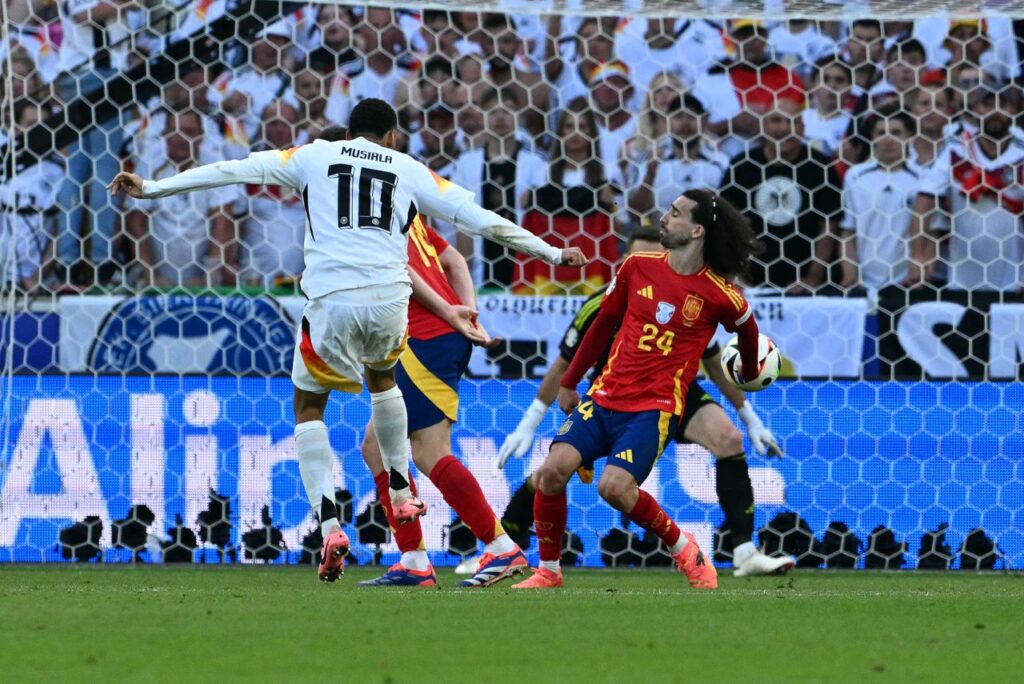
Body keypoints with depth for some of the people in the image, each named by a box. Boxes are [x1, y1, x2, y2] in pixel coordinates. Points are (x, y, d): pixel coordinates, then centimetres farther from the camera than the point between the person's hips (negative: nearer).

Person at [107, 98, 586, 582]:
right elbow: (480, 218, 17)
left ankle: (330, 526, -4)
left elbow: (234, 171, 13)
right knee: (382, 379, 34)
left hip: (332, 300, -2)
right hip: (389, 297, 2)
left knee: (309, 407, 14)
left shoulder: (315, 156, 15)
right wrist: (552, 253, 28)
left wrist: (151, 189, 17)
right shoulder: (410, 171, 17)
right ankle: (401, 495, 36)